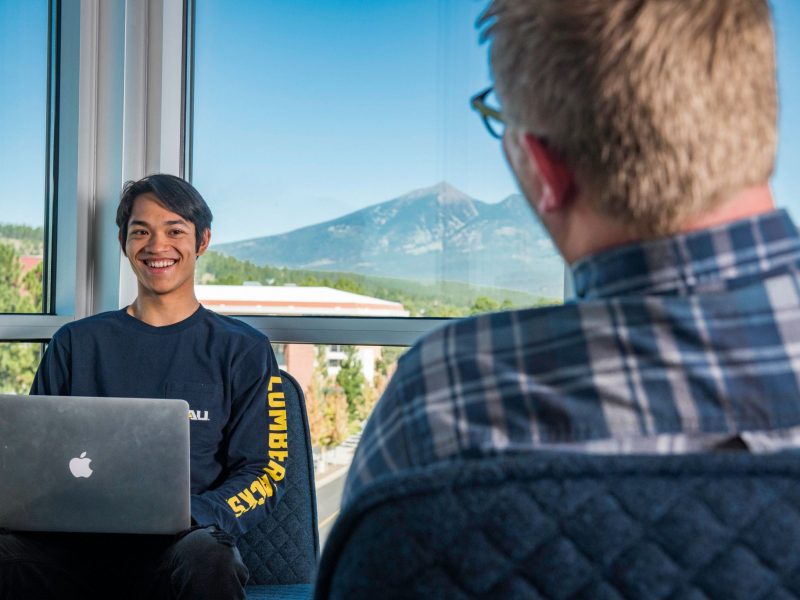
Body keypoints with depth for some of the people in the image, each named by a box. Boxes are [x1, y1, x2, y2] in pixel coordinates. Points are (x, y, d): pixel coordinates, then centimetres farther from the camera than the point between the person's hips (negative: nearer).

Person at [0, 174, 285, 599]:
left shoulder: (243, 350, 10)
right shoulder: (76, 344, 18)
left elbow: (264, 472, 4)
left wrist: (183, 516, -16)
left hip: (178, 548, -1)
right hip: (79, 544, 2)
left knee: (205, 556, -37)